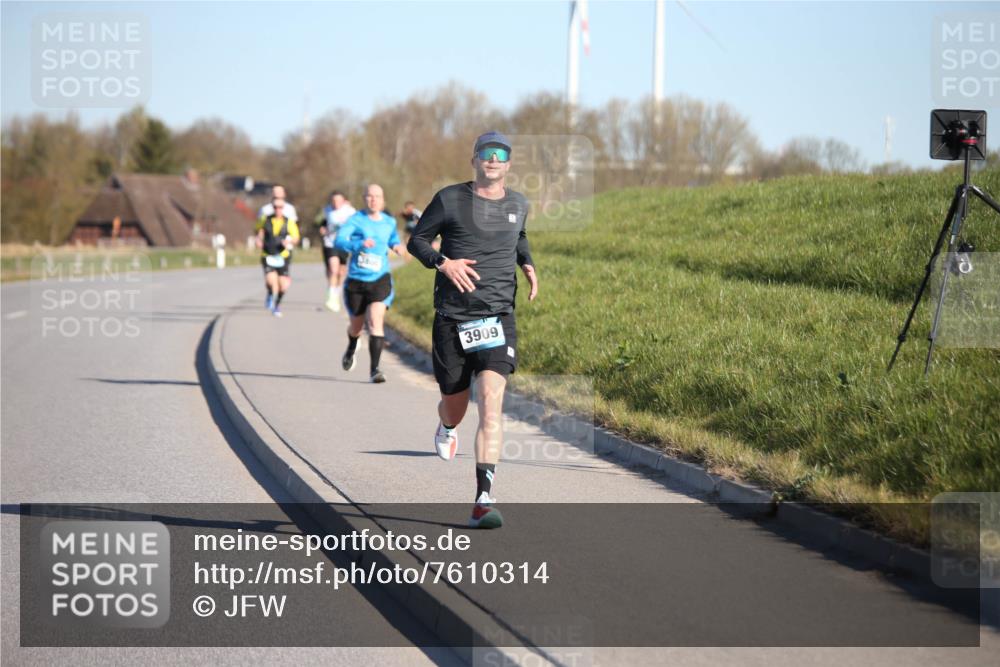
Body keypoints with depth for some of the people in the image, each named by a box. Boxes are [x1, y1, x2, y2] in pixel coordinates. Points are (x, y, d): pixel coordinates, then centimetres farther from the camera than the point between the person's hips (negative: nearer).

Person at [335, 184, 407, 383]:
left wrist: (397, 246, 6)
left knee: (375, 321, -19)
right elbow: (339, 241, -20)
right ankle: (351, 351, 50)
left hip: (380, 280, 1)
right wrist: (359, 244, -37)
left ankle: (374, 369, -21)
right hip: (356, 280, -1)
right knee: (357, 325, 14)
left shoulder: (389, 222, 7)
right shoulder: (355, 220, -6)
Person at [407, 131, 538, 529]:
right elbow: (416, 241, 5)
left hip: (498, 317, 1)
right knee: (455, 404, 10)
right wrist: (442, 262, -14)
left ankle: (484, 500, -21)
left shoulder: (518, 205, 11)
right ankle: (447, 428, 53)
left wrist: (528, 265, 13)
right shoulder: (450, 199, -1)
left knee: (491, 401, -17)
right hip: (452, 317, -1)